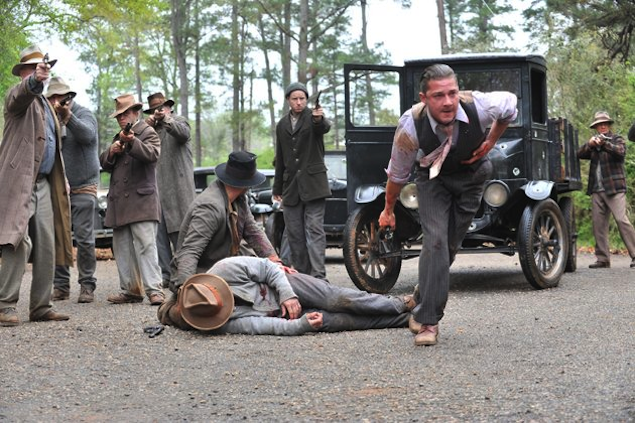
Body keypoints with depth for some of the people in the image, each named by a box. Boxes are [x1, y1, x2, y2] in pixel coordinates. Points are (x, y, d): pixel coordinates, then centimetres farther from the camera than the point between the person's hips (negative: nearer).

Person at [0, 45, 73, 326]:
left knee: (46, 248, 3)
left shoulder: (45, 104, 24)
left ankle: (41, 307, 7)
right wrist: (34, 80, -50)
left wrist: (61, 183, 20)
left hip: (43, 184, 8)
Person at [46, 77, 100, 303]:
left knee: (84, 239, -4)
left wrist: (68, 117, -39)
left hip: (83, 187, -4)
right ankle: (60, 285, 8)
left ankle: (87, 285, 2)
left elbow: (87, 134, -24)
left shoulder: (84, 114, -2)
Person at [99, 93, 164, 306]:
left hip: (141, 200, -8)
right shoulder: (119, 137, 24)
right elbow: (104, 164, 21)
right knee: (122, 248, 6)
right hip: (119, 203, 8)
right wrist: (111, 151, 0)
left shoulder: (148, 133, 2)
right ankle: (131, 290, 10)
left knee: (146, 245, -14)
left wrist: (132, 141, -32)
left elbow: (152, 154, -17)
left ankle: (154, 289, -17)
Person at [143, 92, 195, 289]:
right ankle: (164, 274, -2)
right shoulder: (152, 128, 22)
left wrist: (166, 119, -28)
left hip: (177, 188, -5)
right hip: (155, 188, 5)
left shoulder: (178, 121, 9)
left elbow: (183, 133, -15)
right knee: (159, 233, -2)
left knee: (179, 232, -6)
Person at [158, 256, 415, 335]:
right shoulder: (223, 325, -25)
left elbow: (266, 267, -12)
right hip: (283, 315, -2)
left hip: (285, 286, 2)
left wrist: (287, 295, -19)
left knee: (339, 299, -13)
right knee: (343, 321, -10)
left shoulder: (224, 270, -23)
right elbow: (265, 326, -27)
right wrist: (301, 325, -34)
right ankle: (406, 317, 2)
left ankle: (401, 304, 5)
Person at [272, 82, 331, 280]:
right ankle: (301, 275, 9)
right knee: (294, 234, 4)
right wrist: (277, 189, 18)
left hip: (313, 184, -5)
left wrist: (319, 120, -48)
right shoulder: (282, 125, 15)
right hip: (291, 187, 5)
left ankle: (318, 275, -15)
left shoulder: (313, 116, 0)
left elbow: (325, 127, -25)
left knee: (314, 230, -11)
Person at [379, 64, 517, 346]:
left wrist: (491, 141, -7)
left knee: (451, 243, 5)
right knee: (436, 238, -20)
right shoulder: (410, 126, -33)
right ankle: (428, 320, -16)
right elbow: (397, 174, -13)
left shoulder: (479, 106, -32)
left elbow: (510, 103, -4)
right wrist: (388, 210, 0)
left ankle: (422, 301, 29)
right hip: (433, 177, -2)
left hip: (472, 173, 2)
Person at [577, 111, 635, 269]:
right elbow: (580, 154, 5)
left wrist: (604, 143, -26)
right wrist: (589, 144, -13)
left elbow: (621, 151, -14)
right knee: (598, 224, 1)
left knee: (622, 220, -14)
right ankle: (602, 259, 5)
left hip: (614, 189, -5)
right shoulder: (593, 143, 20)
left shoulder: (616, 139, 7)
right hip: (597, 191, 5)